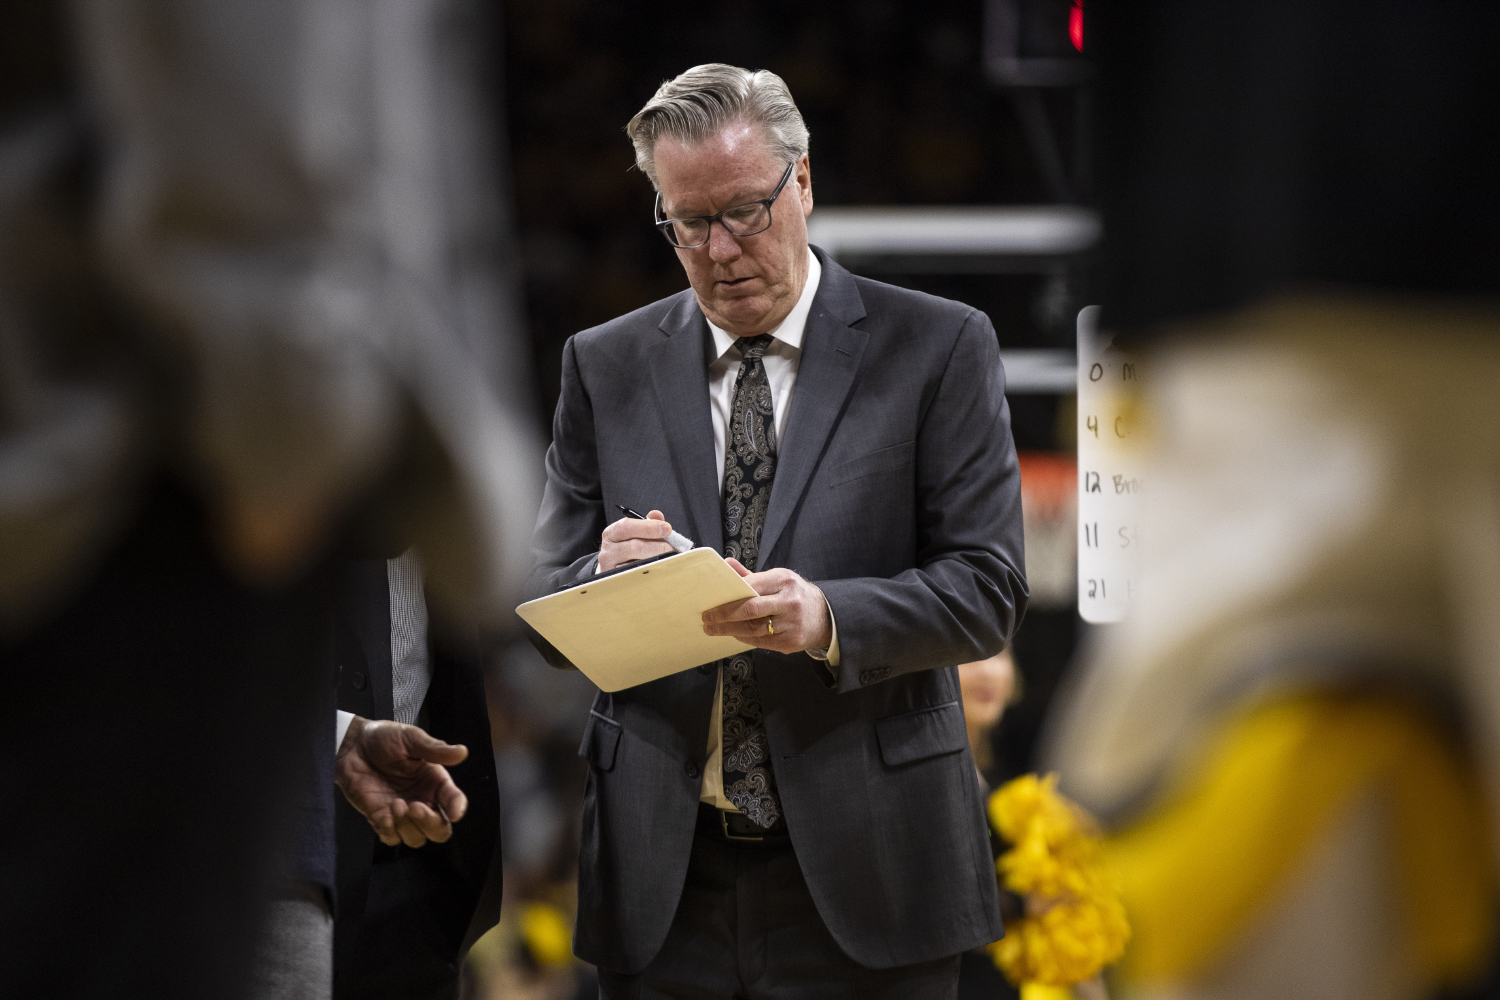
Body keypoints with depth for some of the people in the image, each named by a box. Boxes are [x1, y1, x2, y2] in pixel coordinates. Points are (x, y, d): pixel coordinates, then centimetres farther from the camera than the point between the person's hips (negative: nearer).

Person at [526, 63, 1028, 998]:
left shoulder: (938, 348, 1)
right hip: (663, 878, 2)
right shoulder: (605, 367, 10)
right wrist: (608, 579, -15)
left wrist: (828, 619, -23)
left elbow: (989, 589, -5)